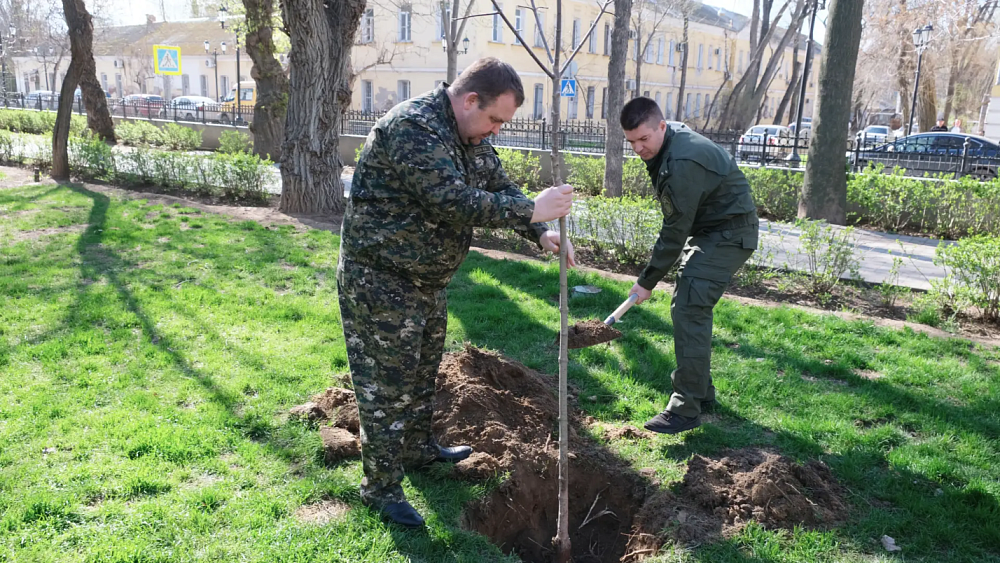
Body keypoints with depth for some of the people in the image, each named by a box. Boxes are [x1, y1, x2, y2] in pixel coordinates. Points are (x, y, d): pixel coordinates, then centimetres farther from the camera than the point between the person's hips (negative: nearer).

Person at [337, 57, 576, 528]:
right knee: (388, 386, 0)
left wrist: (541, 233, -7)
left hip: (428, 280, 9)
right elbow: (452, 201, -33)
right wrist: (532, 210, -28)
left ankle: (418, 448, 44)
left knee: (422, 373, 23)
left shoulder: (472, 136, 6)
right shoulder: (413, 127, -25)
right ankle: (381, 488, 15)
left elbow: (501, 187, 10)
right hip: (380, 280, -9)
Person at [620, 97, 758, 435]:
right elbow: (676, 225, 15)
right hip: (709, 232, 10)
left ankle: (686, 410, -12)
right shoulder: (670, 148, 5)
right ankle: (702, 392, 25)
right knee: (689, 308, 13)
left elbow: (675, 232, -24)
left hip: (729, 235, -10)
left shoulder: (683, 163, -28)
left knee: (688, 310, -17)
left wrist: (648, 281, -17)